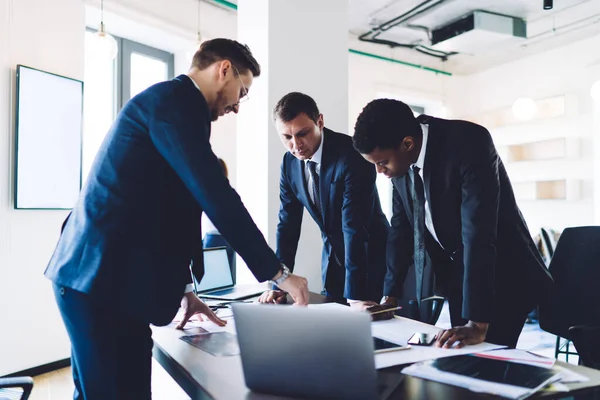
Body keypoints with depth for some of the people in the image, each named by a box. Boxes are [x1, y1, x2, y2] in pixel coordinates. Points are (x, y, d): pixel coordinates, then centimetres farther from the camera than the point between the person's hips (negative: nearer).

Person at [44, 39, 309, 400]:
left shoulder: (168, 102, 20)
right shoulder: (174, 100, -11)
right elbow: (216, 197, -20)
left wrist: (182, 288, 17)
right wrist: (279, 273, -13)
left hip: (99, 276, 10)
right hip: (102, 280, -10)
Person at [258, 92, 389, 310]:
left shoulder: (352, 155, -26)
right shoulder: (289, 162, -6)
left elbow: (355, 226, -31)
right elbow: (288, 223, -1)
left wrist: (356, 296, -32)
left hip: (370, 256, -6)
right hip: (333, 259, 6)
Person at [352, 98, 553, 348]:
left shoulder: (469, 143, -27)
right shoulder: (399, 158, -7)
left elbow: (478, 233, -33)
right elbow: (402, 227, 2)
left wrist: (477, 323, -35)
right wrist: (390, 295, 0)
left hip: (502, 277, -6)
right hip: (454, 276, 6)